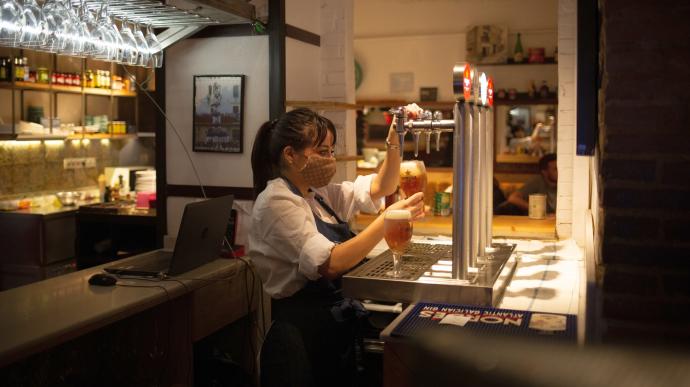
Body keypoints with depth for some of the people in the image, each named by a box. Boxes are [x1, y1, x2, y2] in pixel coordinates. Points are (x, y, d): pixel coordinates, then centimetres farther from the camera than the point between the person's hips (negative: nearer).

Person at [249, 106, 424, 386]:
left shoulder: (319, 193, 10)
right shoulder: (277, 202, -16)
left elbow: (379, 188, 10)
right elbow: (330, 263, -26)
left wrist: (394, 142, -6)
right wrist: (387, 220, -27)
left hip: (337, 321, 8)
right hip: (305, 332, -8)